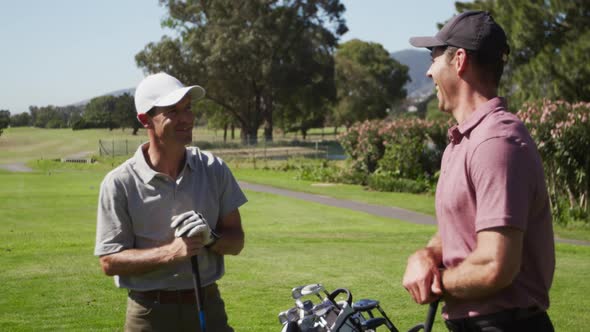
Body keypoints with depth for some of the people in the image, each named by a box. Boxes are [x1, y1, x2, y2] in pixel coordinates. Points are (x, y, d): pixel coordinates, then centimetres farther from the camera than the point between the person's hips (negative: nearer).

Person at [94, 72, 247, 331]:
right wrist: (171, 253, -21)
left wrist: (209, 238, -15)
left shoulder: (214, 170, 2)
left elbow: (236, 241, 6)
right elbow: (110, 261, -9)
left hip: (208, 307, 3)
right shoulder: (119, 183, -8)